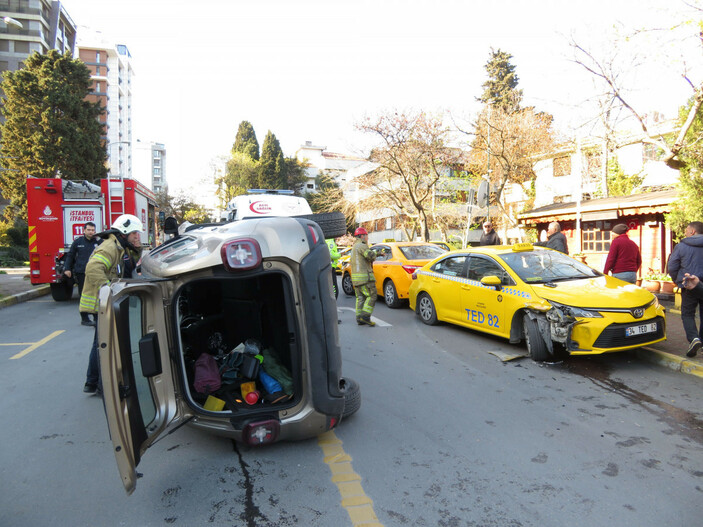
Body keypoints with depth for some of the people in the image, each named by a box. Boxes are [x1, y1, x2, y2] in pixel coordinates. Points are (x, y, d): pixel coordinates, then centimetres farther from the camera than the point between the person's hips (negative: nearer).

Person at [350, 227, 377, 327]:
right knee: (371, 296, -6)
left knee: (360, 298, 10)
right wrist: (372, 255, -2)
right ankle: (365, 316, -14)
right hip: (364, 277, -9)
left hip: (355, 276, 9)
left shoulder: (354, 247, 21)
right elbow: (371, 255, -26)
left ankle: (359, 318, 7)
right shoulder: (362, 246, -11)